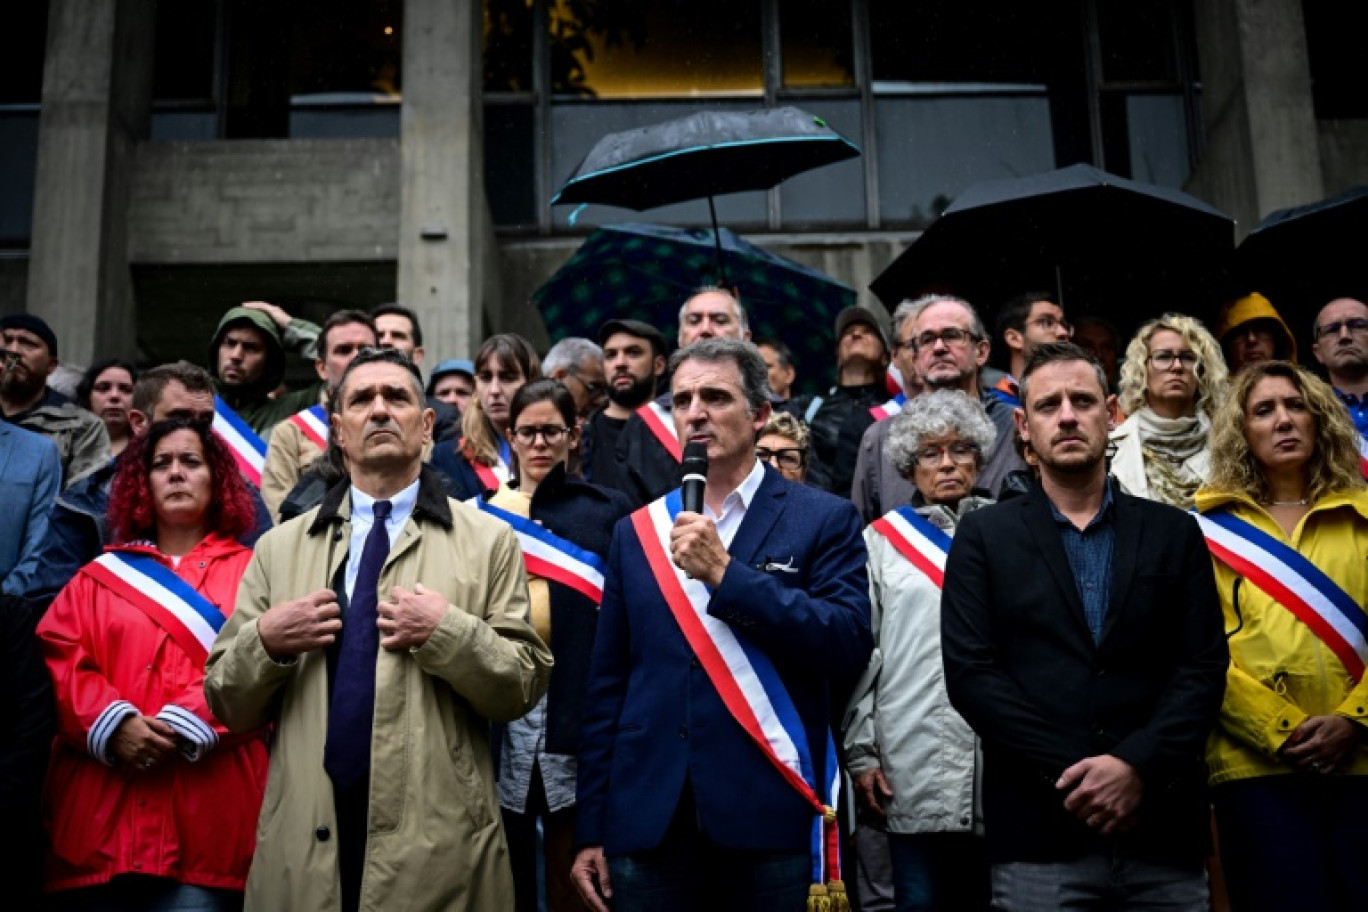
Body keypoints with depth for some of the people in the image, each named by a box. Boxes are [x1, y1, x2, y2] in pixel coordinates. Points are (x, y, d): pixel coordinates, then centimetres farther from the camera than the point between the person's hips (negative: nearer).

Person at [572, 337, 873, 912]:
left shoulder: (823, 519, 1)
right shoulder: (637, 531, 10)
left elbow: (851, 646, -12)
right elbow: (607, 685, 9)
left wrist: (725, 572, -15)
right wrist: (591, 829, 6)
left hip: (770, 820, -2)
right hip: (648, 821, 3)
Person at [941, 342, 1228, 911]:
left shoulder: (1174, 533, 10)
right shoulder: (983, 536, 5)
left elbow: (1204, 669, 2)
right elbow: (970, 673, -4)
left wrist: (1135, 765, -12)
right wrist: (1071, 773, -12)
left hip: (1163, 832, 2)